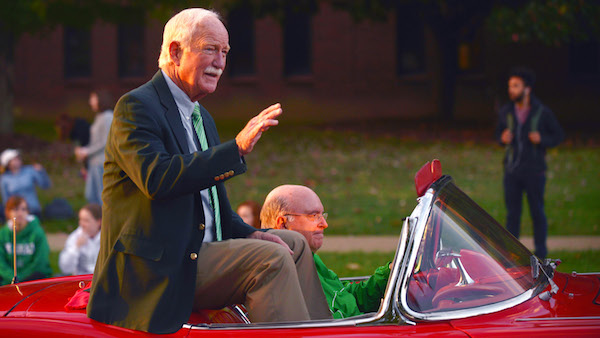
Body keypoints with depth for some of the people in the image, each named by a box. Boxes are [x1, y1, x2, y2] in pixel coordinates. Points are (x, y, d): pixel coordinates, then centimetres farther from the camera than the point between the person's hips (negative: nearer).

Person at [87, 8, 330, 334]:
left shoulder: (202, 119, 21)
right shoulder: (136, 107, -10)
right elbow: (157, 178, -28)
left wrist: (247, 234, 4)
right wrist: (236, 148, -30)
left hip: (198, 252, 10)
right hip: (155, 270, -10)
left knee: (294, 244, 11)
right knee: (271, 259, -23)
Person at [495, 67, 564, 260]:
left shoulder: (542, 112, -11)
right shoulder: (506, 112, -2)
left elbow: (558, 136, 0)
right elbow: (500, 134, 14)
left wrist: (542, 140, -21)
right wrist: (503, 138, -11)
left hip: (535, 171, -3)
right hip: (512, 170, 3)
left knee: (537, 212, 3)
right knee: (512, 213, 4)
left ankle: (540, 253, 15)